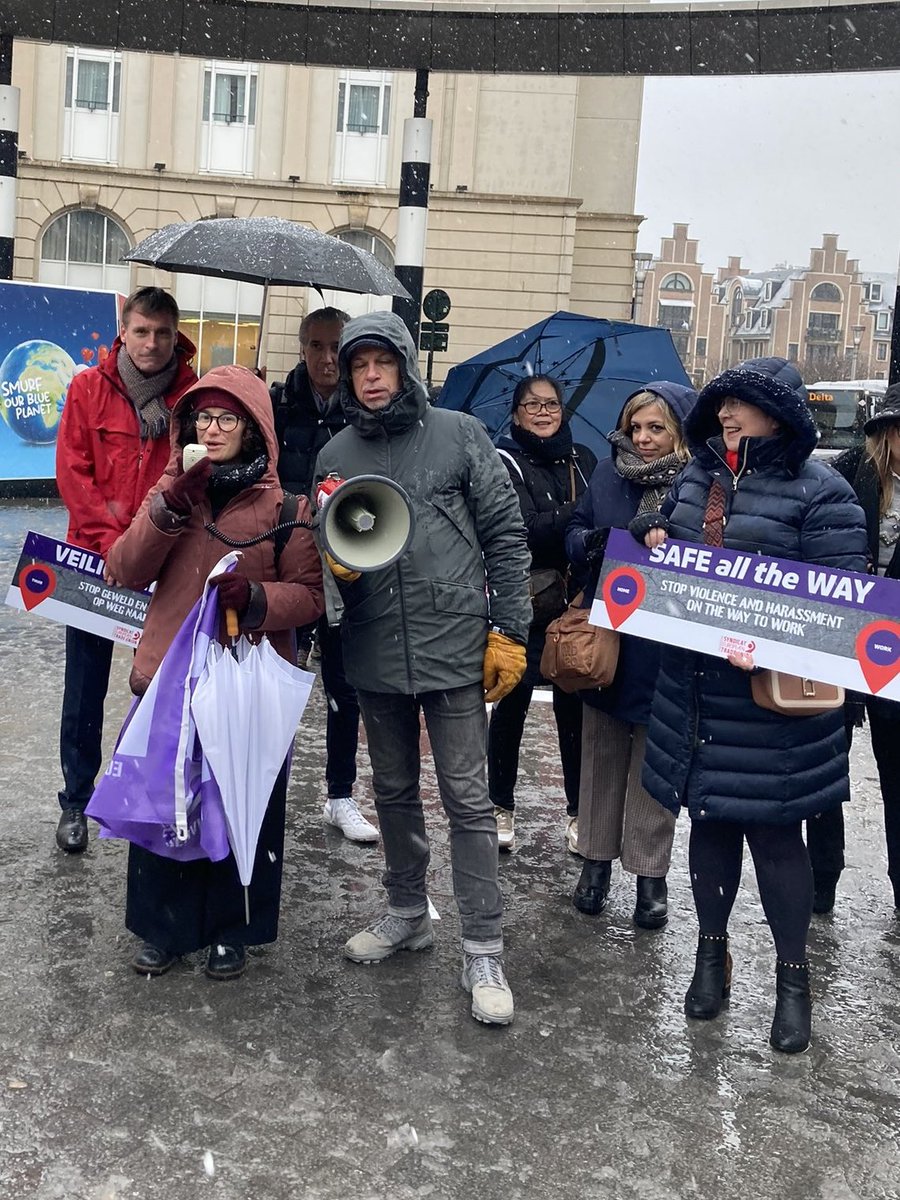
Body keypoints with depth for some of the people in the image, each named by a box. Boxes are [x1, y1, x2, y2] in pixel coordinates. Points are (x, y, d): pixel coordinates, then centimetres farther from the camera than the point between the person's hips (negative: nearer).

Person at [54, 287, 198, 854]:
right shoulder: (88, 388, 1)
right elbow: (73, 471, -3)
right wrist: (112, 540, -12)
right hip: (94, 557, 0)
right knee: (85, 688, 6)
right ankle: (77, 801, 20)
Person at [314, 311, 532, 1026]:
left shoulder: (459, 435, -1)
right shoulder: (337, 455, 8)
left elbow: (506, 536, -1)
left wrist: (509, 631, -6)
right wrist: (336, 561, -8)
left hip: (454, 646, -4)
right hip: (375, 652, 4)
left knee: (468, 798, -2)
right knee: (394, 791, 17)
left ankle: (483, 950, 7)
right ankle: (408, 914, 35)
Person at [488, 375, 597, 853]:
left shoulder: (582, 460, 10)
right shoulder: (505, 462, -3)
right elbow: (527, 527, -17)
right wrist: (581, 514, -27)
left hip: (575, 605, 3)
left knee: (575, 706, 6)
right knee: (511, 705, 6)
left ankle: (579, 811, 17)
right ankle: (501, 806, 20)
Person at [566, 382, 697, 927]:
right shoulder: (608, 473, 5)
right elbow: (575, 534, 9)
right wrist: (590, 542, -12)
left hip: (665, 650, -3)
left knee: (656, 761, 7)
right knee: (602, 752, 14)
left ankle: (651, 872, 20)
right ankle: (597, 858, 28)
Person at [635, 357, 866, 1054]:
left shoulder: (820, 492, -10)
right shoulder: (696, 476, 10)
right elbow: (663, 534, 27)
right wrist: (653, 538, 3)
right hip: (695, 689, 6)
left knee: (774, 835, 5)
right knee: (710, 823, 16)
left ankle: (793, 975, 25)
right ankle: (713, 951, 35)